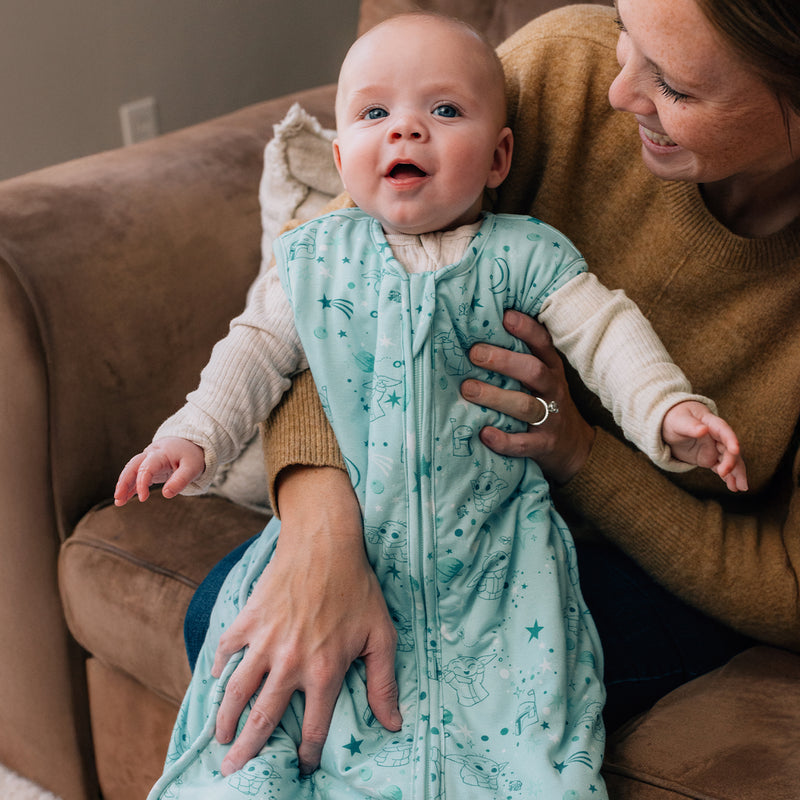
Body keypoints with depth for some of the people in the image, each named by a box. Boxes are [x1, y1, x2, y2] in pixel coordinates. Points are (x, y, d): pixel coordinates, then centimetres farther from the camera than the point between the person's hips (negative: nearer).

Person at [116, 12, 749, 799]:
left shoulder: (525, 255, -2)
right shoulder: (312, 256, 4)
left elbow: (605, 331, -5)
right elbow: (258, 348, 9)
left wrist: (669, 412, -19)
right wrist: (195, 432, -1)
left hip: (489, 530, -1)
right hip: (343, 530, 2)